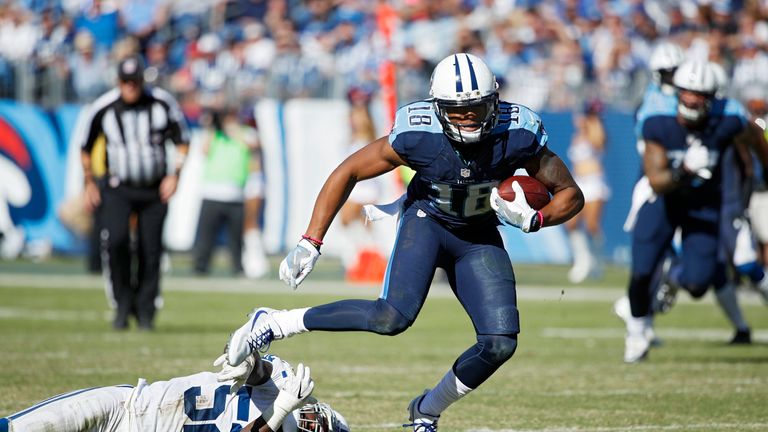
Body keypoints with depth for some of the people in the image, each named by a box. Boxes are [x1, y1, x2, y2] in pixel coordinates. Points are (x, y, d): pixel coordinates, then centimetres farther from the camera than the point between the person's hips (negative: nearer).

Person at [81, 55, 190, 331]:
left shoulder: (162, 103, -9)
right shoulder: (103, 108, -9)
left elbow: (182, 141, 4)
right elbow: (86, 147, 8)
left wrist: (174, 174, -7)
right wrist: (89, 184, 9)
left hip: (155, 189, 1)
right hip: (118, 188, -1)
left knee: (150, 251, 0)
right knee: (115, 241, -22)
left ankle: (145, 310, 16)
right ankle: (123, 302, -5)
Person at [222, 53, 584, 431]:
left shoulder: (518, 135, -25)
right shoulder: (416, 134, -29)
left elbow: (571, 195, -11)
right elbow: (347, 173, -16)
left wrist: (534, 220, -32)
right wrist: (310, 243, -18)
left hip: (478, 237, 3)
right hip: (426, 221, -3)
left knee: (500, 344, -12)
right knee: (393, 317, -28)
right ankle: (272, 324, -15)